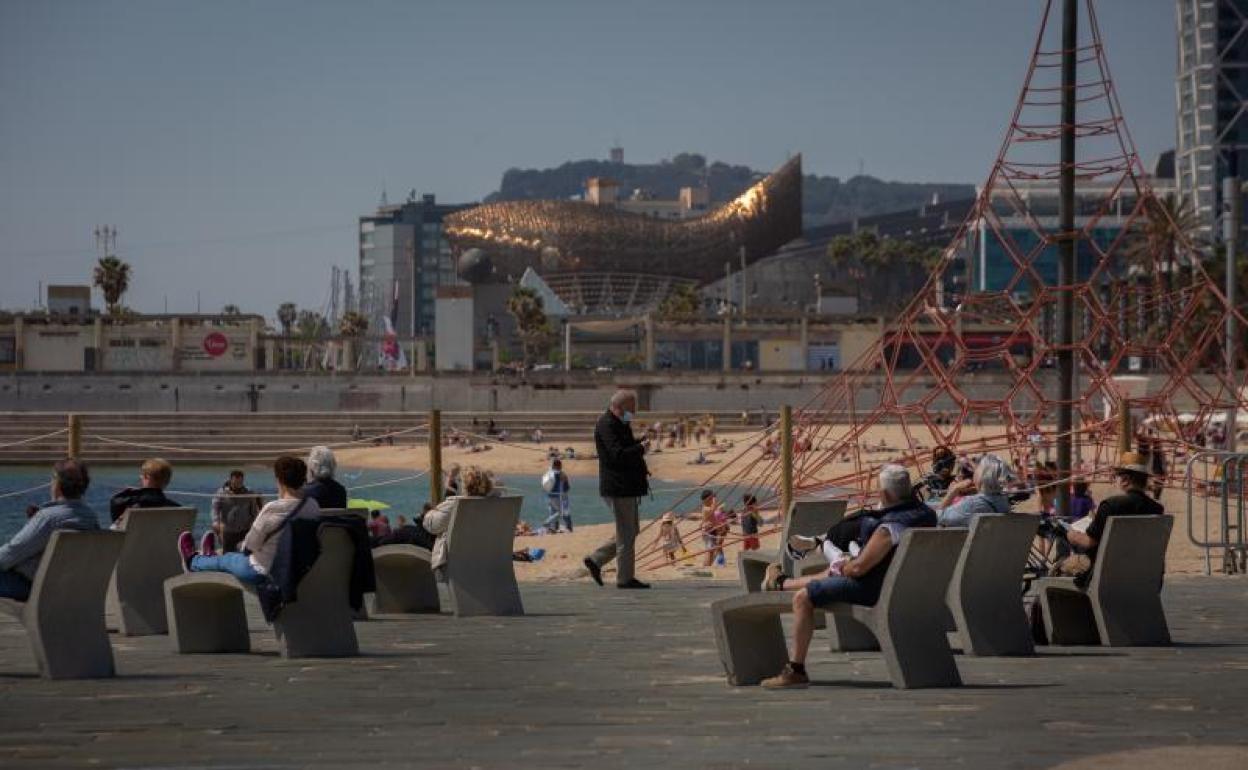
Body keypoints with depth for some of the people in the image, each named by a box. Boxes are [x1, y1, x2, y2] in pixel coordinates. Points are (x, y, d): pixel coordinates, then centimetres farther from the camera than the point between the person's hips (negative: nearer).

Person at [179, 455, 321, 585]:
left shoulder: (272, 510, -29)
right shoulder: (313, 506, -11)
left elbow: (250, 545, -18)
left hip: (264, 573, -6)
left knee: (225, 559, 25)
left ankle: (192, 561, 56)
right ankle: (210, 558, 63)